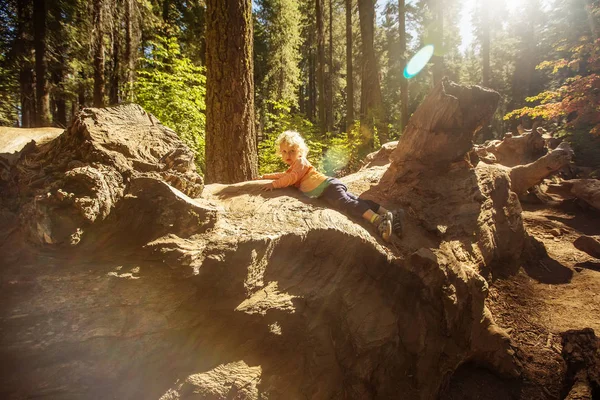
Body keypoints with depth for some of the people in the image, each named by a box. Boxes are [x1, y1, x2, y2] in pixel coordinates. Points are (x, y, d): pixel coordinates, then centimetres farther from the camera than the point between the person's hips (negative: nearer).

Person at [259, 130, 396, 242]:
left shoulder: (300, 162, 1)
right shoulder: (295, 166, 30)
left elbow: (292, 178, -14)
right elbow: (284, 175, 45)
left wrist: (274, 184, -14)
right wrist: (266, 176, 42)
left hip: (328, 186, -10)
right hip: (328, 187, 10)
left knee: (347, 203, -30)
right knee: (356, 200, 1)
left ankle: (377, 219, -48)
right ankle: (385, 214, -5)